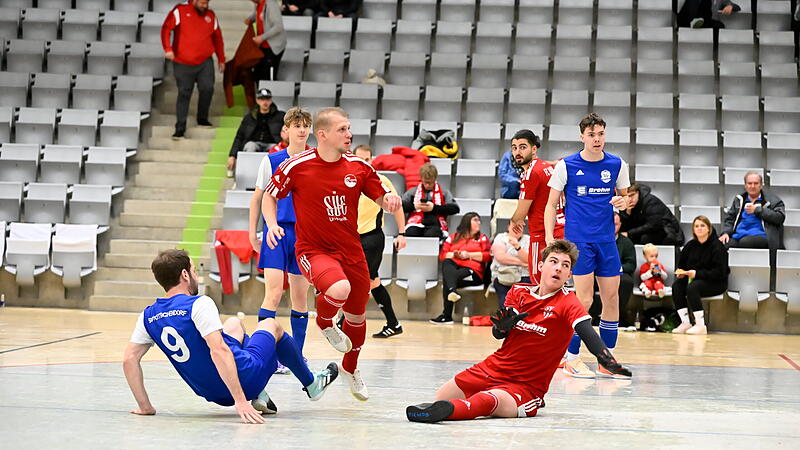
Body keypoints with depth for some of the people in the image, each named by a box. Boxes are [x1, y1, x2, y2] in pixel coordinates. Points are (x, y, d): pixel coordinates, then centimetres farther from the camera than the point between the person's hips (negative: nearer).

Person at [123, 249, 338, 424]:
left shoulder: (149, 316, -1)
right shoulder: (199, 304, -20)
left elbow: (129, 359, -5)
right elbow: (219, 351, -29)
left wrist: (145, 407, 2)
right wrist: (240, 402, -31)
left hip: (210, 392, 6)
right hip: (245, 379, -6)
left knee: (234, 323, 31)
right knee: (270, 325, 24)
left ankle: (260, 397, 23)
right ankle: (311, 384, 43)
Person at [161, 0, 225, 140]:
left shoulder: (211, 16, 10)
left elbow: (217, 38, 18)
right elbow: (166, 29, -7)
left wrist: (221, 59, 19)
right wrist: (168, 48, -19)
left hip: (205, 62, 3)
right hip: (183, 64, -3)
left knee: (207, 88, -13)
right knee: (184, 94, -2)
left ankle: (202, 119, 8)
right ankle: (180, 128, 6)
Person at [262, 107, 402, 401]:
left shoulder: (358, 166, -3)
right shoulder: (297, 166, -12)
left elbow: (381, 198, 7)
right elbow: (270, 195, 2)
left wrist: (390, 200, -17)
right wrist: (272, 224, -15)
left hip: (350, 250, 5)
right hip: (313, 250, -4)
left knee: (357, 315, 15)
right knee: (340, 289, -35)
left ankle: (350, 368, 45)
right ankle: (325, 323, 2)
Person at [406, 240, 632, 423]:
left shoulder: (568, 303, -11)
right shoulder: (518, 292, 4)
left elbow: (588, 333, -29)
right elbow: (497, 334, 6)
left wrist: (606, 359, -50)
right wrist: (502, 326, -20)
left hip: (527, 385, -6)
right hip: (493, 369, 6)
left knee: (487, 401, -36)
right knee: (442, 396, 2)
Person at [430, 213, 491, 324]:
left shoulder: (482, 238, 21)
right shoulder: (453, 237, 24)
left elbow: (487, 255, 3)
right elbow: (442, 255, 12)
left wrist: (469, 255, -5)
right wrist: (454, 255, -7)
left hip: (472, 271, -2)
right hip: (453, 269, 2)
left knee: (446, 281, -33)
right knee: (446, 263, -35)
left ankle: (446, 315, -41)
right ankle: (452, 290, -58)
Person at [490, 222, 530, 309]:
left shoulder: (528, 239, 15)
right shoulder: (500, 237, 13)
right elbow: (500, 256, -6)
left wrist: (517, 246, -17)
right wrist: (521, 262, -6)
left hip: (524, 277, 1)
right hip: (503, 275, -1)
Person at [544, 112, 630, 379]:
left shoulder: (617, 165, 7)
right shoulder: (566, 166, -2)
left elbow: (624, 196, 20)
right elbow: (552, 204, 2)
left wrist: (623, 202, -5)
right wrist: (549, 237, -8)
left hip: (606, 240, 4)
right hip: (578, 239, -4)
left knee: (611, 298, 4)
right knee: (584, 300, -10)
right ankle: (571, 359, 0)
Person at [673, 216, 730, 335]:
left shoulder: (717, 246, -12)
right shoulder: (690, 245, 7)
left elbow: (719, 272, -18)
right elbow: (681, 263, 18)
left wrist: (697, 274, -25)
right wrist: (680, 272, -7)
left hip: (717, 283, -6)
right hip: (694, 279, 6)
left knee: (692, 287, -32)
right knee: (676, 286, -20)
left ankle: (701, 325, -28)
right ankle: (685, 323, -20)